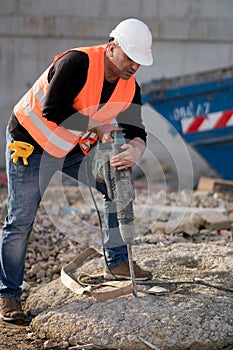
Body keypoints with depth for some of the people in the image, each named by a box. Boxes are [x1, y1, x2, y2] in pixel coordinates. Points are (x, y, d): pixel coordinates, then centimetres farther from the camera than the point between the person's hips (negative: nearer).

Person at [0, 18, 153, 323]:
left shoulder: (130, 88, -6)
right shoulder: (77, 63, -28)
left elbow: (135, 129, -5)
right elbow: (53, 110, -32)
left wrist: (136, 149, -29)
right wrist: (96, 126, -26)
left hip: (75, 148, 7)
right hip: (31, 143, -7)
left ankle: (117, 263, 16)